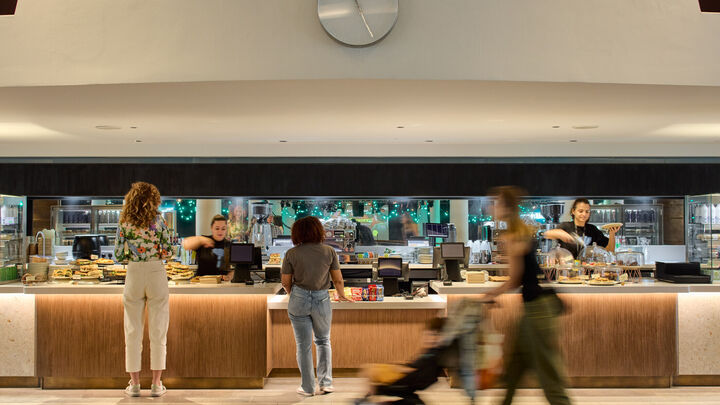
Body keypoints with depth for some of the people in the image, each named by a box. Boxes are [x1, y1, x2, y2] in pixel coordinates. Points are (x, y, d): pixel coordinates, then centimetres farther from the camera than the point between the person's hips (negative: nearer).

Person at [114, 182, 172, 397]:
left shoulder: (124, 223, 0)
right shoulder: (158, 221, -6)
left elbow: (118, 255, 1)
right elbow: (168, 251, -5)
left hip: (133, 276, 1)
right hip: (156, 274, -1)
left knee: (133, 331, 8)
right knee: (158, 330, 5)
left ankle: (134, 383, 11)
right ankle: (156, 384, 7)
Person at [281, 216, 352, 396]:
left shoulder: (291, 254, -5)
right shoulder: (329, 251, -3)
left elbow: (286, 282, 0)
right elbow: (338, 280, 3)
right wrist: (342, 295, 22)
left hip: (299, 300, -1)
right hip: (322, 300, 1)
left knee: (303, 345, 9)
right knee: (323, 341, 20)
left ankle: (308, 387, 16)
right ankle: (326, 383, 16)